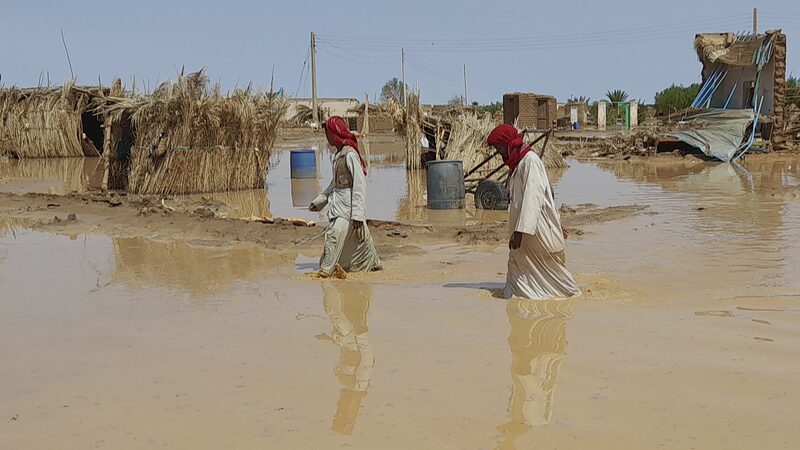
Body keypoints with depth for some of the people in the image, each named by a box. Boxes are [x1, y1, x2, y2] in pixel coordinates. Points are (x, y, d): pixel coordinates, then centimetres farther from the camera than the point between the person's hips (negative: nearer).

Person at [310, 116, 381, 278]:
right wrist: (319, 201, 25)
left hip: (349, 204, -9)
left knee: (335, 234, -17)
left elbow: (360, 185, -19)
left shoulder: (350, 154, -16)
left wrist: (357, 214, -22)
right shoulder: (339, 154, 13)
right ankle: (374, 264, 28)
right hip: (338, 203, 9)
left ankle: (325, 270, -16)